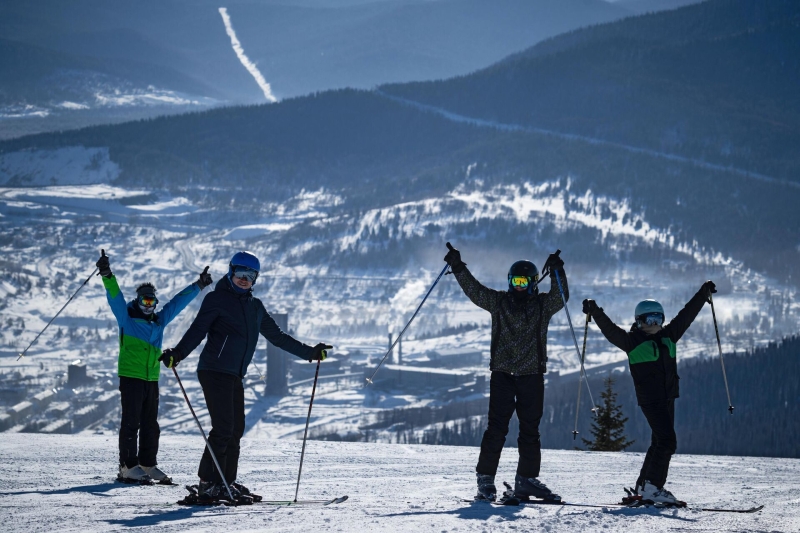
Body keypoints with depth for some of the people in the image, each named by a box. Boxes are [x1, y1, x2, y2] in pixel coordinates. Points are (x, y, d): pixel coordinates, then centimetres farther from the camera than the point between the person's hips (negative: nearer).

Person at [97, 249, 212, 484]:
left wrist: (198, 286, 26)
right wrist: (107, 276, -28)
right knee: (131, 422, -6)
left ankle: (148, 464, 17)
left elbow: (179, 301, 23)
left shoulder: (160, 320, 15)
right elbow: (115, 296, -13)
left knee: (150, 424, 10)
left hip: (152, 379, 6)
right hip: (130, 377, -6)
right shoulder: (127, 317, 0)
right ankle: (128, 466, -5)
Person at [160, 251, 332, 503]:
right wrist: (177, 353, -28)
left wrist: (309, 352, 25)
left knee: (236, 430, 6)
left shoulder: (255, 307, 17)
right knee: (223, 428, -14)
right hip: (214, 371, -7)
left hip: (235, 376, 7)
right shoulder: (217, 299, -2)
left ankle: (227, 483, 13)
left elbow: (277, 336, 25)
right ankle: (208, 484, -11)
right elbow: (197, 330, -12)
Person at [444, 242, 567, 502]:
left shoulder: (543, 305, 6)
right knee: (497, 427, -5)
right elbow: (474, 290, 4)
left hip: (532, 376, 1)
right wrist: (458, 267, -5)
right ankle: (485, 479, -4)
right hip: (502, 374, -1)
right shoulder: (499, 301, 8)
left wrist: (557, 273, -23)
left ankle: (526, 480, 12)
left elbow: (560, 296, -9)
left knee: (530, 430, 5)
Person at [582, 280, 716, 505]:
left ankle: (643, 486, 20)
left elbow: (687, 315, 18)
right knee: (667, 440, -16)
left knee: (660, 442, 12)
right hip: (649, 399, -8)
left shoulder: (668, 336, 12)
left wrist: (704, 293, 22)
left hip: (668, 398, 8)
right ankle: (652, 487, -14)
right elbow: (610, 330, -14)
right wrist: (595, 312, -26)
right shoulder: (632, 341, -4)